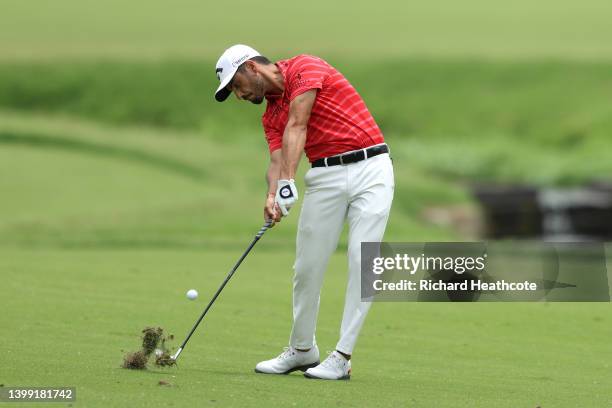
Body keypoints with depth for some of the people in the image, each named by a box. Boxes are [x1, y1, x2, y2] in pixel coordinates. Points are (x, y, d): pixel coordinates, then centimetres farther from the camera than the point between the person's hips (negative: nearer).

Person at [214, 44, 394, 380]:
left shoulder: (305, 68, -6)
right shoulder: (271, 116, 14)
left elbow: (297, 127, -18)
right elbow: (278, 160, -1)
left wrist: (288, 181, -28)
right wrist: (272, 197, -23)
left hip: (370, 167, -7)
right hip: (325, 176, 7)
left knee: (362, 263, -10)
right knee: (307, 265, 3)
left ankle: (342, 357, -8)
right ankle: (302, 349, 19)